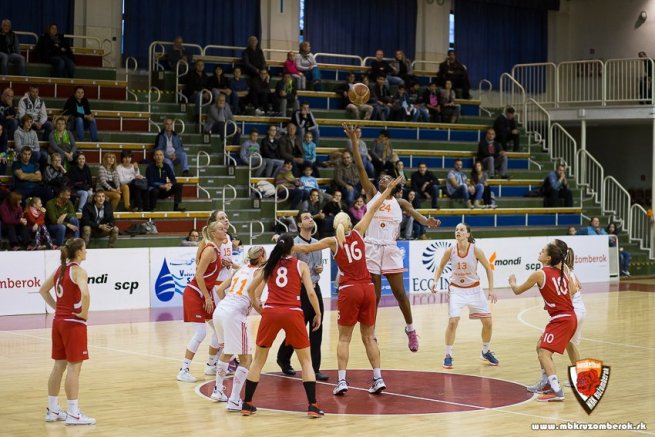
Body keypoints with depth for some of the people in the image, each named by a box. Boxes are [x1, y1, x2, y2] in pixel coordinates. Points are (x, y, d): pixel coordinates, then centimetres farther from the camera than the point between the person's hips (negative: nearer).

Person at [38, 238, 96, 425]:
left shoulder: (60, 269, 10)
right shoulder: (78, 271, -14)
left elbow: (43, 290, 21)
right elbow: (85, 294, -32)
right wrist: (84, 313, -17)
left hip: (59, 321, 8)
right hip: (74, 323, -8)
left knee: (59, 366, 14)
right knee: (74, 367, -5)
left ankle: (53, 410, 19)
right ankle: (73, 414, -4)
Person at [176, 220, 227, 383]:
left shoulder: (217, 250, 10)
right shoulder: (210, 249, -17)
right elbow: (199, 275, -20)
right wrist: (207, 297, -18)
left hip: (205, 294, 9)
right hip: (194, 294, -9)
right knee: (200, 333, -13)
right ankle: (183, 370, -8)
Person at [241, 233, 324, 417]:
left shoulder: (269, 265, 17)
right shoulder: (301, 265, 10)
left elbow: (251, 289, 17)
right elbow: (311, 293, 1)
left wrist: (258, 308, 29)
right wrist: (318, 314, 12)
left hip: (270, 312, 2)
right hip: (293, 313, -2)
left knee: (258, 360, 15)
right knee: (306, 361, 9)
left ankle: (247, 404, 16)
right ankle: (312, 406, 0)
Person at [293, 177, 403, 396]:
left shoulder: (333, 241, 1)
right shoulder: (358, 232, 6)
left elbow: (305, 248, 5)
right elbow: (373, 209, 14)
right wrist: (389, 189, 21)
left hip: (349, 290, -3)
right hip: (368, 288, 3)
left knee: (344, 338, 3)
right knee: (369, 337, 10)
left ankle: (342, 381, -6)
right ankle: (378, 379, 4)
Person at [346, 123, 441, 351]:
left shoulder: (400, 202, 11)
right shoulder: (372, 194, 8)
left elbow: (415, 214, -5)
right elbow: (360, 167, 2)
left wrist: (427, 221, -29)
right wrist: (354, 141, -4)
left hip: (391, 249, 1)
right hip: (371, 248, -1)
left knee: (399, 292, 2)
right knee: (373, 295, 1)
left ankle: (410, 329, 19)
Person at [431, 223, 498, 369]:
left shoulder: (475, 250, -16)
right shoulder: (450, 250, -13)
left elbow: (488, 268, -4)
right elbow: (441, 266, 4)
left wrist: (491, 289, -7)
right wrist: (435, 281, -12)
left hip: (474, 289, 1)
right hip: (456, 289, -1)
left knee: (487, 321, 3)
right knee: (453, 321, -16)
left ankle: (486, 352, 28)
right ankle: (448, 356, -1)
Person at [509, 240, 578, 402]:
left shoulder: (539, 274, -10)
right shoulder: (562, 271, 9)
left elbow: (517, 291, 2)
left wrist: (512, 282, 25)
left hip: (561, 320, -9)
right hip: (570, 317, 9)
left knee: (544, 353, -14)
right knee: (540, 347, 23)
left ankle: (557, 391, -25)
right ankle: (546, 383, 34)